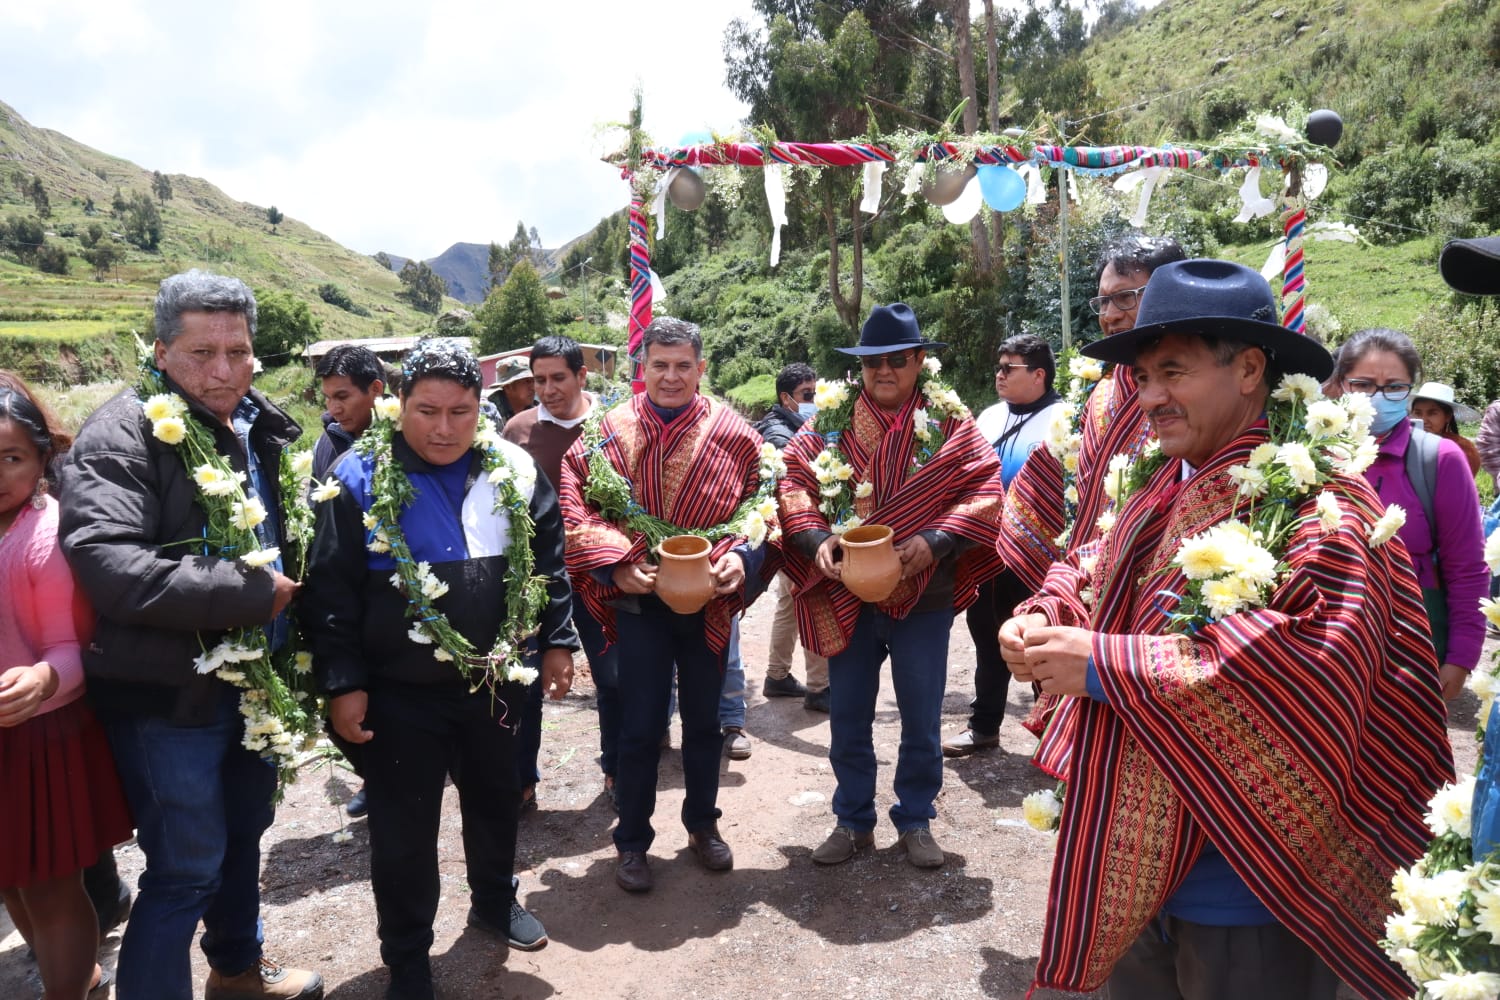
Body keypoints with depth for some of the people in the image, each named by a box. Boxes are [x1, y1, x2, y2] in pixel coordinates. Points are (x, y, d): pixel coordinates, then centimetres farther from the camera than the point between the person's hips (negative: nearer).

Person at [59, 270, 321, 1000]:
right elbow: (110, 565, -31)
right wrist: (254, 592, -25)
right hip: (169, 693, -7)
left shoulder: (262, 430, 7)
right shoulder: (122, 434, -17)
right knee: (187, 866, 0)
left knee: (245, 831, 22)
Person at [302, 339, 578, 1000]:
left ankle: (494, 902, 47)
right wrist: (342, 684, -13)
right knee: (402, 831, 9)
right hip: (399, 693, -3)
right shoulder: (361, 478, -12)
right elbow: (330, 590, -11)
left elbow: (548, 562, 6)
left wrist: (557, 641, 5)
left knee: (494, 800, 22)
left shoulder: (514, 471, -2)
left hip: (494, 681, 3)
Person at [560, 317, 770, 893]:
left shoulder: (733, 434, -3)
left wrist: (741, 557, -17)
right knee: (640, 728, 6)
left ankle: (703, 825, 36)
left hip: (709, 601, 1)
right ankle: (633, 842, 24)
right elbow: (579, 506, -5)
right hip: (639, 599, -1)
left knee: (704, 721, 16)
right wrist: (616, 565, -18)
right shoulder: (609, 432, -4)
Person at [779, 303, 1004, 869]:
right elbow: (793, 477, -2)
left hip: (922, 596, -1)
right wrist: (815, 539, -18)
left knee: (921, 720, 12)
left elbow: (985, 489, -7)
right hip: (845, 595, 2)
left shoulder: (950, 422, -1)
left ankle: (915, 821, 31)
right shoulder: (831, 420, 2)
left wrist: (936, 541, -20)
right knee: (847, 717, 12)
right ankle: (853, 821, 30)